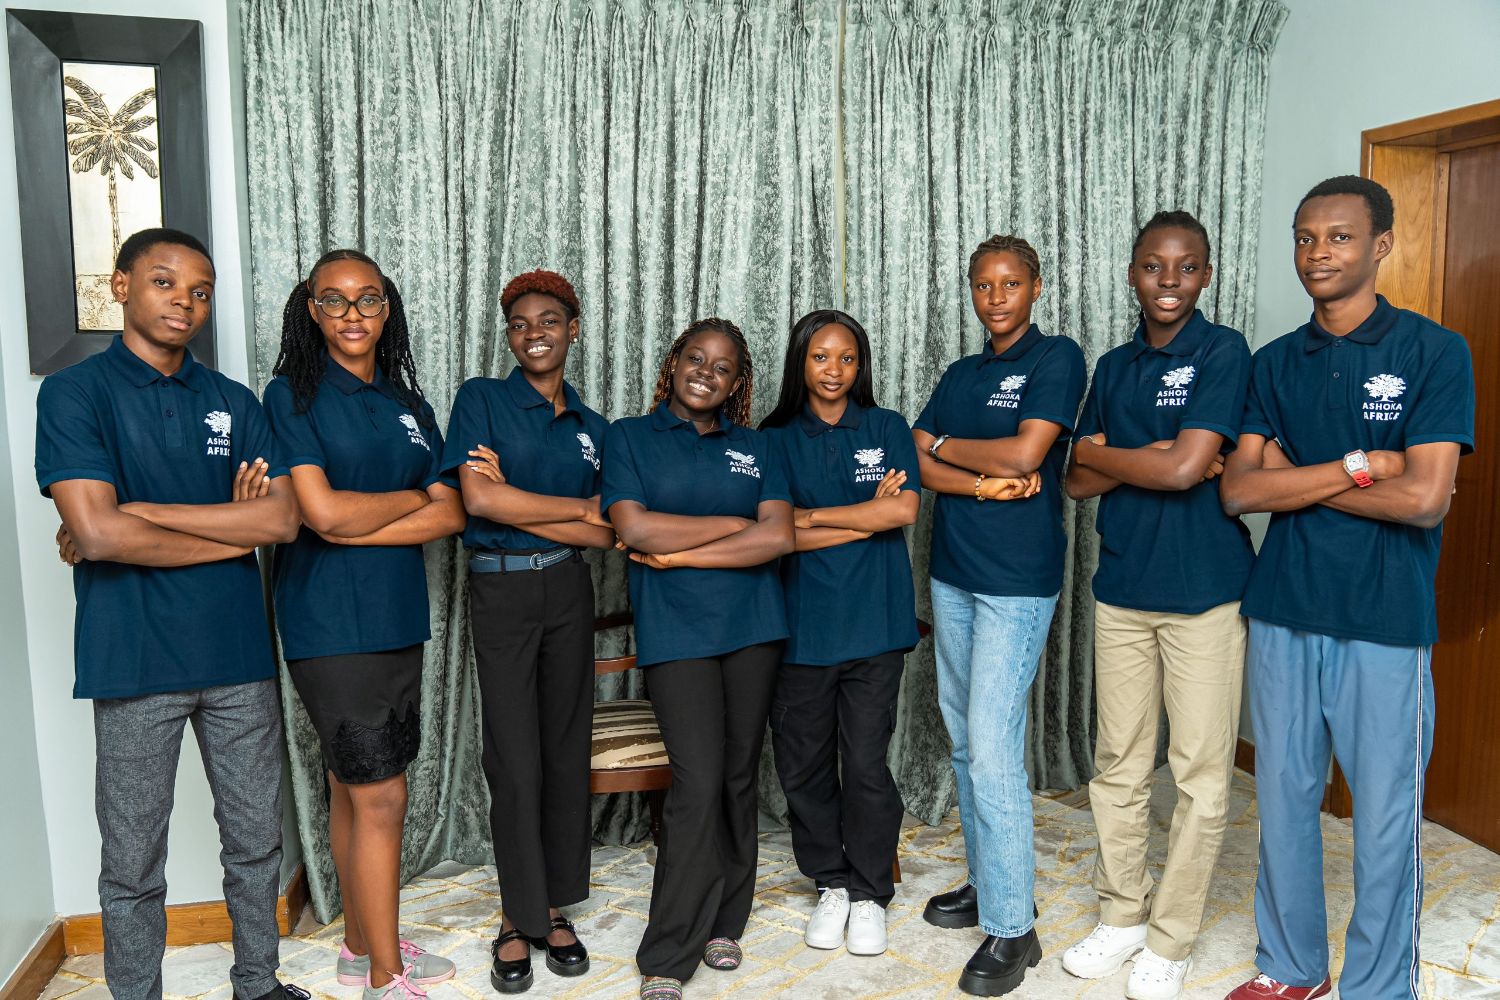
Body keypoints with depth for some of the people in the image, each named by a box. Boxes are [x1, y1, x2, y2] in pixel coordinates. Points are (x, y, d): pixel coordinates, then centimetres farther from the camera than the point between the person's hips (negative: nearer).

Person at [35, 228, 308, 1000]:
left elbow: (282, 517, -5)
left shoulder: (232, 402, 8)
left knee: (256, 840, 15)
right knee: (134, 861, 10)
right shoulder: (74, 393, -3)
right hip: (135, 659, -4)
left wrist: (140, 512, -11)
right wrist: (231, 534, -8)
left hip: (239, 651, 4)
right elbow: (96, 533, -16)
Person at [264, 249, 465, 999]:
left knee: (353, 788, 17)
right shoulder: (292, 396, -6)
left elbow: (450, 515, 2)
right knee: (381, 797, -2)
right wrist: (410, 498, -3)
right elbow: (322, 511, -18)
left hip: (397, 619, 6)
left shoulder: (408, 405, 11)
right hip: (330, 624, -6)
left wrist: (353, 529, -10)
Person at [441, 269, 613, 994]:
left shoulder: (590, 427, 9)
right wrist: (577, 508, -8)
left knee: (567, 751, 8)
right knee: (515, 760, 1)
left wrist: (515, 504, -12)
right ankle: (519, 917, 17)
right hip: (500, 590, -3)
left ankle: (553, 907, 23)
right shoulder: (481, 399, -1)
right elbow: (479, 499, -16)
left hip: (568, 591, 3)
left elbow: (604, 535, -1)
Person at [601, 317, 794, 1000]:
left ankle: (721, 923, 25)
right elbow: (633, 526, -10)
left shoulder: (754, 448, 12)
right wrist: (736, 523, -6)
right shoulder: (630, 437, 7)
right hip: (675, 634, -3)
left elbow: (779, 536, -2)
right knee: (698, 784, -10)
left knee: (739, 777, 8)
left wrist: (679, 552, -9)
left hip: (753, 628, 3)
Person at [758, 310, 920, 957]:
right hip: (801, 624, 1)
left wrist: (812, 517, -8)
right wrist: (866, 517, -12)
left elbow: (905, 510, -8)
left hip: (872, 620, -1)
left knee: (866, 764, 2)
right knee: (802, 764, 7)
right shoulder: (776, 439, 6)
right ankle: (831, 884, 27)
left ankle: (870, 894, 21)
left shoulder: (887, 429, 6)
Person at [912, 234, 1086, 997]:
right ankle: (987, 882, 29)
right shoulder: (959, 375, 14)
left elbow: (1024, 454, -17)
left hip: (1017, 581, -7)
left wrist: (947, 447, -2)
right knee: (964, 742, 14)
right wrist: (984, 482, -15)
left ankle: (1011, 928, 2)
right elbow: (917, 462, 2)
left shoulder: (1056, 358, -5)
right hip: (952, 573, 7)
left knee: (994, 751, -9)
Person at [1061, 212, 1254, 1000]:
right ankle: (1122, 914, 30)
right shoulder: (1113, 366, 10)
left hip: (1204, 593, -5)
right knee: (1118, 764, 13)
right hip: (1120, 589, 5)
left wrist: (1104, 453, -3)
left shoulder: (1223, 352, -7)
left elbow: (1186, 467, -18)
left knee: (1200, 775, 5)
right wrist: (1154, 458, -11)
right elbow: (1077, 482, 4)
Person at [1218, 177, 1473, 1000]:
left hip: (1386, 623, -4)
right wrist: (1357, 467, -13)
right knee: (1283, 800, 14)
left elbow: (1424, 498, -16)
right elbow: (1238, 489, -4)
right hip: (1283, 615, 4)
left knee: (1386, 819, 6)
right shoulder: (1274, 364, 7)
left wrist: (1293, 480, -9)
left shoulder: (1434, 353, -5)